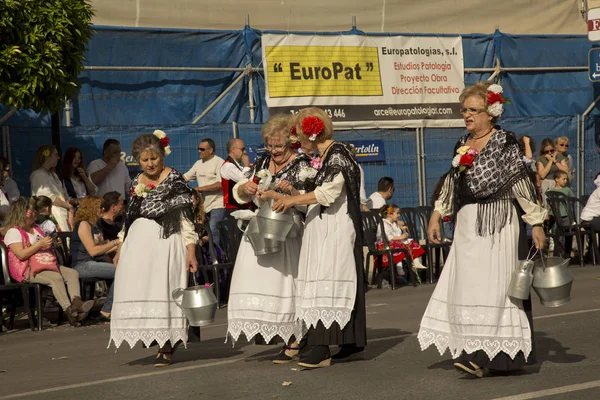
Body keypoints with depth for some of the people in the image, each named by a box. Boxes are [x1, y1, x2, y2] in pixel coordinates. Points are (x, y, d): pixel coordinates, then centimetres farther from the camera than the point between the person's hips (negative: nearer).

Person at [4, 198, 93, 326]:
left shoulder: (36, 229, 25)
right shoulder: (13, 232, -3)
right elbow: (21, 254, -17)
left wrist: (52, 245, 12)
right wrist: (40, 244, -17)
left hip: (46, 264, 9)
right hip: (27, 271, -9)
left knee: (73, 273, -12)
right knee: (56, 277, -32)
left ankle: (76, 303, -35)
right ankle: (68, 310, -39)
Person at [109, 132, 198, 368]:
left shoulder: (174, 180, -3)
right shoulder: (137, 183, 14)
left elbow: (186, 218, -8)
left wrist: (191, 250, -15)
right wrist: (121, 249, 18)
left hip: (165, 242, -6)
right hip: (138, 243, 6)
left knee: (163, 291, -6)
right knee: (139, 292, -1)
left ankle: (167, 348, 1)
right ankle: (152, 336, 9)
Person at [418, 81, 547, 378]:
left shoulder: (505, 144, -6)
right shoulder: (462, 145, 12)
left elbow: (523, 185, -8)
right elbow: (451, 183, 21)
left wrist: (536, 223, -9)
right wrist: (437, 215, 16)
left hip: (498, 223, -7)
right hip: (467, 225, 7)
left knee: (493, 284, -8)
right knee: (466, 285, 4)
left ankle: (483, 355, -11)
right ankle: (475, 352, 11)